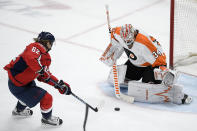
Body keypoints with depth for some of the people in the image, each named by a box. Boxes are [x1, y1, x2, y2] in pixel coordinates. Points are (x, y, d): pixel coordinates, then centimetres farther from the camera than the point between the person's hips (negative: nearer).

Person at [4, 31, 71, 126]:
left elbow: (45, 76, 9)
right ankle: (47, 118, 22)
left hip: (26, 81, 10)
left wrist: (60, 84, -1)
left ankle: (19, 110, 61)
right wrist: (41, 69, -40)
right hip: (17, 85, -10)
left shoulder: (46, 57, 10)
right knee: (46, 98, -5)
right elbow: (30, 58, -44)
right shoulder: (36, 47, -20)